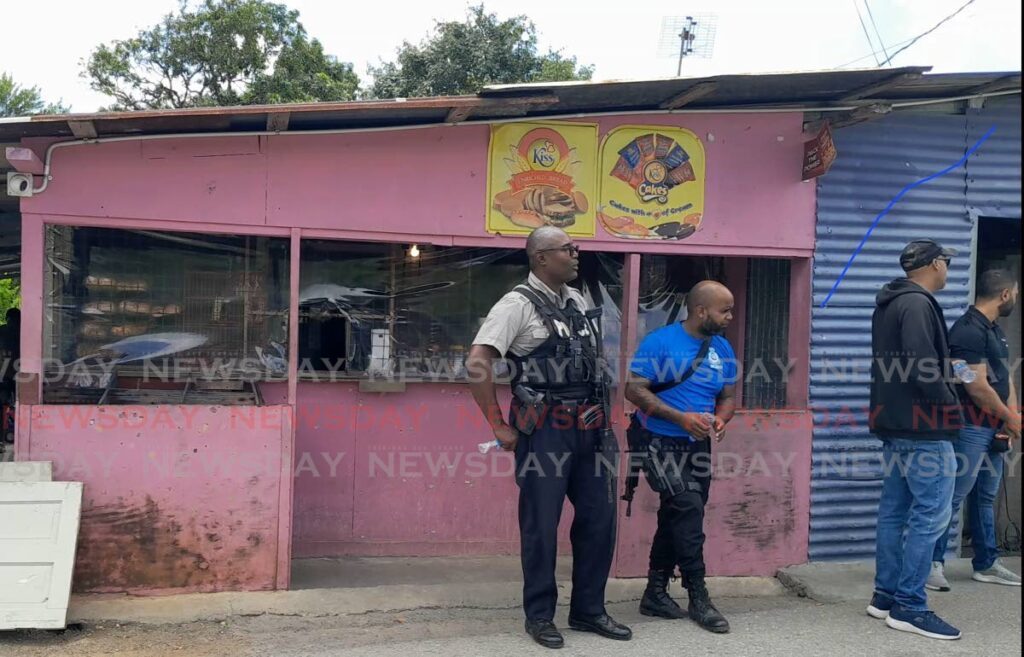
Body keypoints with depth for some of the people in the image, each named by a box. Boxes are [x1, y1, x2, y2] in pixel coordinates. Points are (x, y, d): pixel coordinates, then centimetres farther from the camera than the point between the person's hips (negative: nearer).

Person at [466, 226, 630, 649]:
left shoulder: (578, 302, 12)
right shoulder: (519, 304, -11)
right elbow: (477, 364, -18)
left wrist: (599, 410, 16)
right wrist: (498, 425, -15)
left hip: (585, 427, 7)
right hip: (544, 429, -7)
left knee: (599, 515, 11)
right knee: (541, 523, 3)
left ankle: (588, 610, 26)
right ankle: (539, 616, 19)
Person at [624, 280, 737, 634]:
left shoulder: (723, 349, 5)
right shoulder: (660, 342, -13)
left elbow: (728, 397, 13)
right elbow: (634, 390, -16)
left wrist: (721, 419, -11)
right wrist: (682, 417, -23)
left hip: (697, 446, 7)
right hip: (659, 442, -7)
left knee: (677, 518, 13)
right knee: (688, 507, -19)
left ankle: (655, 593, 27)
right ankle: (698, 597, -6)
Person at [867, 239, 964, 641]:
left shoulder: (890, 304, 16)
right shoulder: (917, 304, -15)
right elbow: (921, 364, -23)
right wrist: (948, 404, -12)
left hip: (895, 422, 10)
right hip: (923, 428, -10)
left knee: (895, 511, 12)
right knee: (931, 514, -6)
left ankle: (886, 595, 17)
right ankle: (909, 607, -3)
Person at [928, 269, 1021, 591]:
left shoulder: (995, 330, 16)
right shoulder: (968, 330, -17)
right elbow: (977, 386, -20)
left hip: (993, 428, 10)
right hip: (971, 427, -10)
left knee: (986, 497, 16)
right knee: (953, 496, -6)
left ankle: (986, 564, 25)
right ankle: (933, 563, 1)